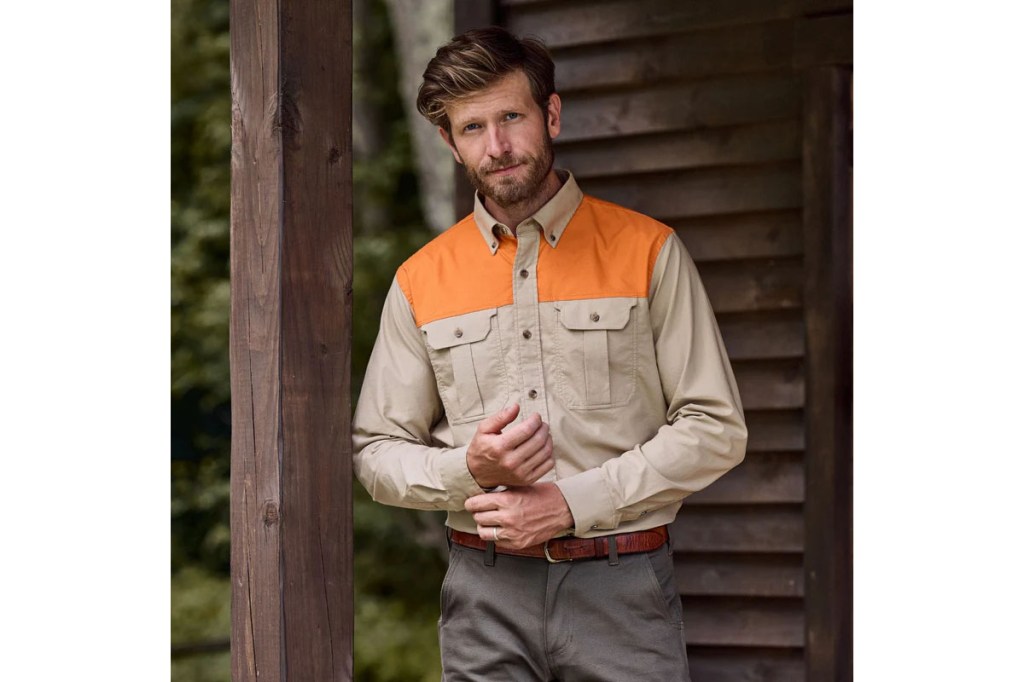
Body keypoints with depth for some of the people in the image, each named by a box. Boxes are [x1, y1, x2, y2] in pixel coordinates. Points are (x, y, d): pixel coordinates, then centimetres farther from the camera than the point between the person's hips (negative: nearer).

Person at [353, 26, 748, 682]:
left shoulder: (649, 251, 2)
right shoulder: (421, 282, 9)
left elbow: (715, 429, -2)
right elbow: (377, 453, 10)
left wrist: (572, 501, -11)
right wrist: (469, 469, -11)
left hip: (622, 586, -1)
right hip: (486, 593, 2)